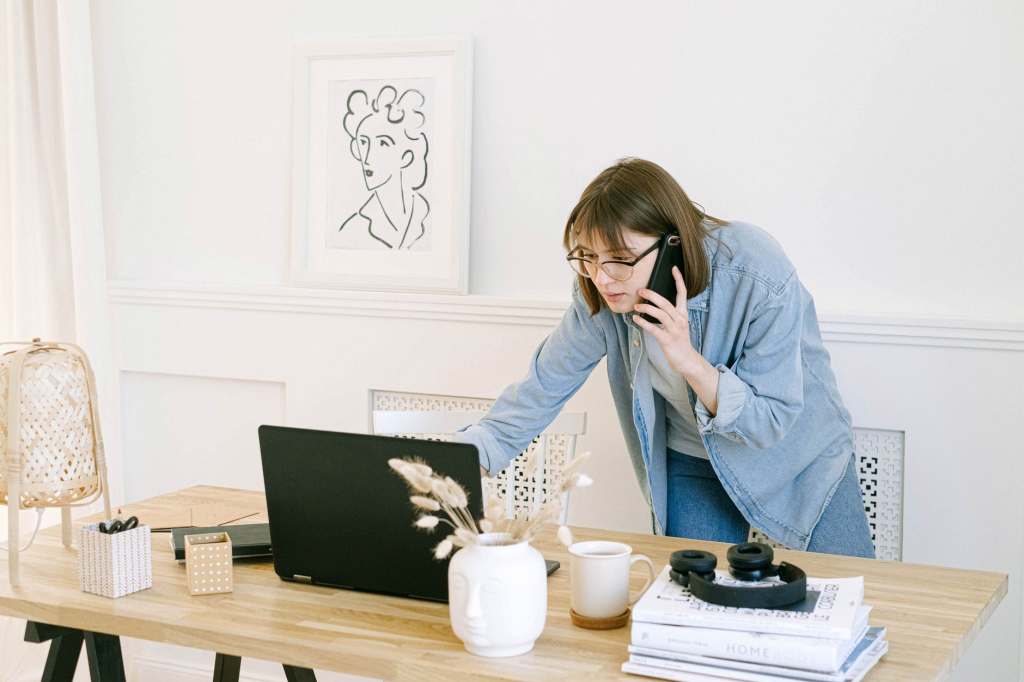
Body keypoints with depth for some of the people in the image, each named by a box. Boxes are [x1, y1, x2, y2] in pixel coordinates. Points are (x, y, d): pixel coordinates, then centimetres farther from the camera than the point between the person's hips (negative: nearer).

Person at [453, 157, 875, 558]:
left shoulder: (760, 281, -34)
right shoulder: (600, 292, -22)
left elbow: (771, 423, -28)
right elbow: (546, 383, -12)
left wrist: (690, 362, -42)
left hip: (797, 450, -2)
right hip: (692, 462, 3)